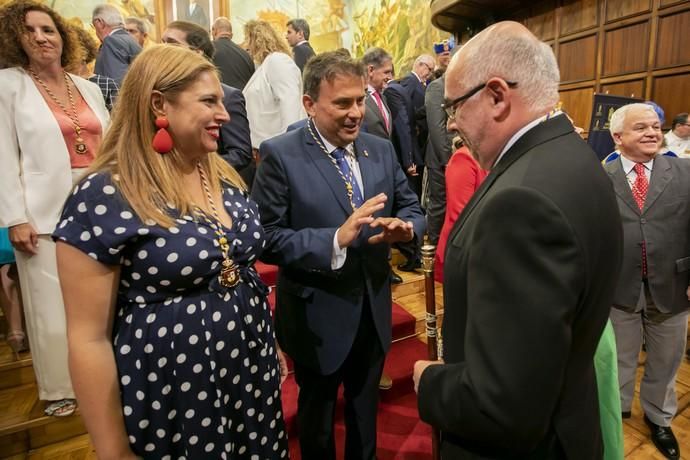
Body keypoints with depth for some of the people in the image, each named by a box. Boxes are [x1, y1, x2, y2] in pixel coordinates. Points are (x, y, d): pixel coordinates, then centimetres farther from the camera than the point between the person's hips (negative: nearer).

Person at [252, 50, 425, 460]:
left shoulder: (381, 150, 1)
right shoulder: (280, 155, -15)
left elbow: (412, 207, 4)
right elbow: (267, 238, -21)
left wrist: (404, 226, -19)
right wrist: (337, 239, -31)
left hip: (374, 309, 5)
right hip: (318, 315, -4)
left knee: (366, 409, 29)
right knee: (318, 416, 23)